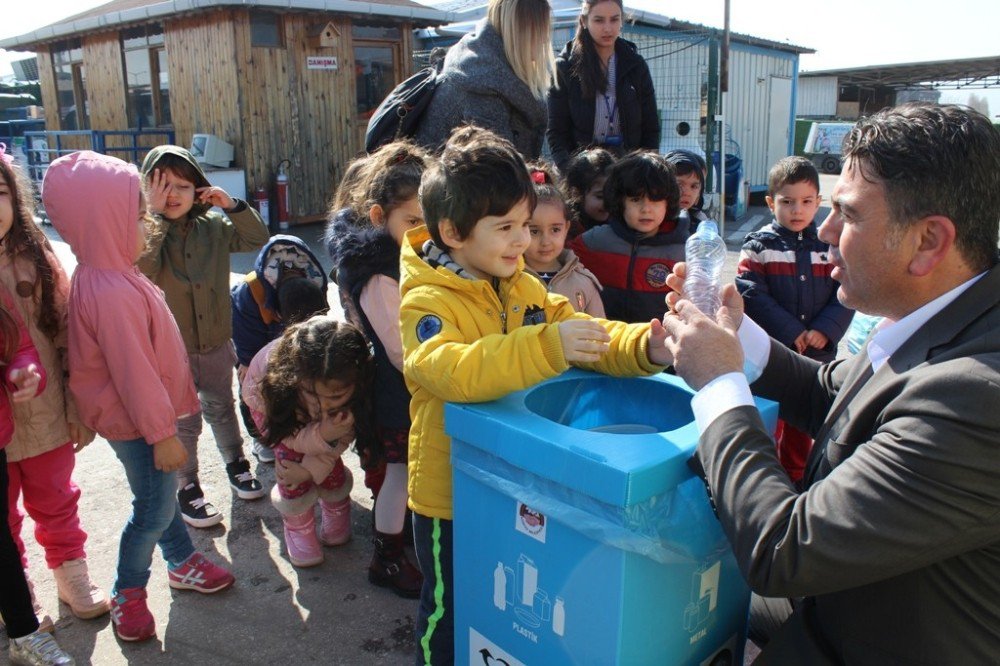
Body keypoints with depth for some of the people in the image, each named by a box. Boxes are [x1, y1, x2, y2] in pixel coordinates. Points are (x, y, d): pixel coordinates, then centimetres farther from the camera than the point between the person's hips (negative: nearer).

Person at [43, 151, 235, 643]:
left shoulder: (106, 275, 2)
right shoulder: (113, 294, -31)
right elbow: (133, 373, -27)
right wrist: (162, 434, -19)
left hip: (142, 414, 10)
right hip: (136, 424, -10)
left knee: (161, 494, 24)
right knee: (154, 510, 7)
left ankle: (183, 563, 42)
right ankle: (126, 592, 28)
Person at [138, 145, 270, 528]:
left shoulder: (213, 226, -3)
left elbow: (257, 240, -1)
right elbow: (140, 268, -30)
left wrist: (232, 205, -13)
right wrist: (155, 216, -28)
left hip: (216, 342, 3)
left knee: (221, 409, 23)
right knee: (184, 423, 8)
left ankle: (235, 462, 43)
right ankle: (186, 488, 26)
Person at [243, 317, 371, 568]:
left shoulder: (359, 383, -41)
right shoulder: (277, 381, -46)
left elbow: (345, 434, -20)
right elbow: (292, 436, -30)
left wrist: (313, 468, -24)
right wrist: (323, 435, -49)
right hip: (268, 398, -1)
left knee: (329, 463, -11)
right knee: (291, 461, -18)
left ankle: (337, 511, 23)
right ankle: (298, 528, 9)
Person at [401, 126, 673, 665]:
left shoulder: (523, 287, 1)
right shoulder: (427, 302, -21)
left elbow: (586, 337, 1)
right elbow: (449, 371, -40)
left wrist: (644, 345, -19)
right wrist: (547, 347, -50)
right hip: (453, 496, -6)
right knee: (451, 614, 16)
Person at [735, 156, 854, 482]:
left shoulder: (830, 245, 4)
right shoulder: (759, 245, -6)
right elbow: (751, 294, -15)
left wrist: (825, 330, -15)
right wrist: (790, 332, -18)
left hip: (817, 354, 3)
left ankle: (796, 474, 36)